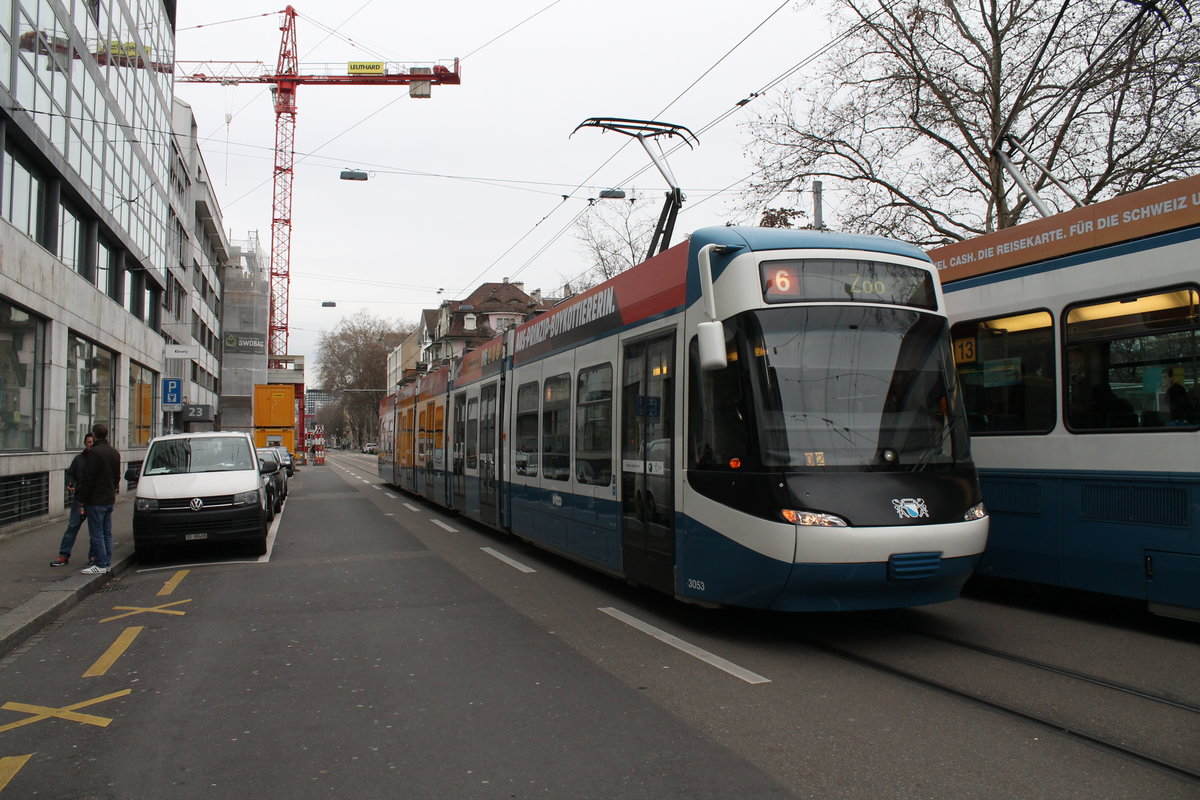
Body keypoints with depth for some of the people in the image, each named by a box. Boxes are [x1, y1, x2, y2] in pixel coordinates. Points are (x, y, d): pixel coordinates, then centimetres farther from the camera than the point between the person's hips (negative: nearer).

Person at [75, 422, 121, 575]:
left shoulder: (94, 452, -16)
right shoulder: (114, 452, 11)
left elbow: (87, 478, -17)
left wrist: (82, 499, -11)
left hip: (96, 500, -8)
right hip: (110, 499, 8)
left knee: (96, 534, -4)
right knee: (107, 533, 14)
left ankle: (101, 565, -3)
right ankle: (107, 562, 18)